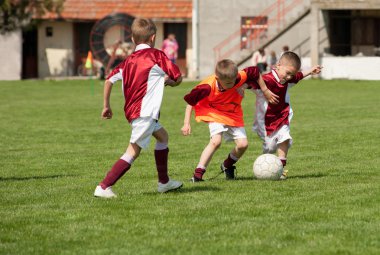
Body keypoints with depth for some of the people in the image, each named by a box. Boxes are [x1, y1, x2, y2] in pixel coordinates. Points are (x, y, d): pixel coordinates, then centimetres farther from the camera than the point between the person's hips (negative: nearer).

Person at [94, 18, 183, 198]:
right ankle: (103, 187, -17)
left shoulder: (129, 60, 13)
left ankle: (164, 182, 31)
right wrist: (167, 81, 20)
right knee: (133, 151, -9)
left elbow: (109, 80, 7)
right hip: (144, 112, -8)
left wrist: (106, 105, 15)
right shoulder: (156, 55, -4)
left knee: (162, 135, 26)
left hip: (131, 110, 8)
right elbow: (178, 78, -2)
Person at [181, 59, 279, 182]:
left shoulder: (240, 78, -28)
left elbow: (255, 72, -7)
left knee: (243, 144, -7)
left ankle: (227, 166, 23)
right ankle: (198, 173, -22)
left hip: (233, 114, 4)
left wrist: (266, 91, 2)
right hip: (215, 114, -4)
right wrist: (186, 124, -18)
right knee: (216, 141, -27)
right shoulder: (207, 87, -32)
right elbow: (190, 102, -18)